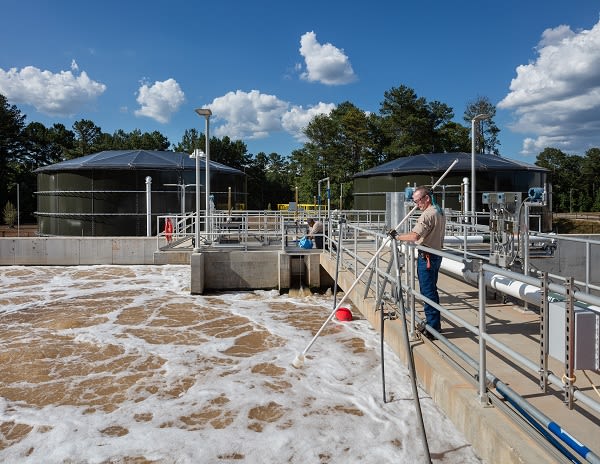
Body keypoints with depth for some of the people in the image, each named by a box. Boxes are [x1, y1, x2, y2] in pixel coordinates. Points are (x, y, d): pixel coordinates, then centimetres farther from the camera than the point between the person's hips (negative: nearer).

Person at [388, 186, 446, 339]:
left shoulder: (428, 214, -20)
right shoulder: (439, 212, 14)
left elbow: (414, 236, -30)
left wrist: (397, 236, -17)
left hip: (426, 257, -10)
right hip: (436, 255, 10)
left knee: (427, 292, -4)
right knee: (432, 290, 17)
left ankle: (432, 327, 1)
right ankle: (435, 324, 25)